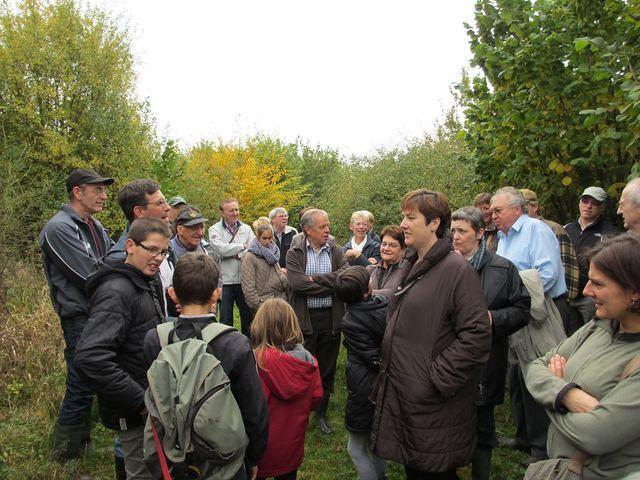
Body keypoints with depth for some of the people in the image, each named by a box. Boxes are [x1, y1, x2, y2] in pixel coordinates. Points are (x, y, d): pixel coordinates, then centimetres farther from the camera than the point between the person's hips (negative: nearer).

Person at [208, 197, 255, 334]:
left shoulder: (246, 228, 8)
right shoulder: (215, 230, -2)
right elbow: (221, 249, -18)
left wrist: (235, 254, -17)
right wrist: (242, 246, -10)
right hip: (226, 281, -3)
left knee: (248, 317, 15)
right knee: (225, 320, 7)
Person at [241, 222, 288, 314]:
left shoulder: (273, 252, 16)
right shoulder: (249, 257, -5)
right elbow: (248, 287, -10)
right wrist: (259, 304, -14)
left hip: (280, 299, 6)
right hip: (264, 302, -6)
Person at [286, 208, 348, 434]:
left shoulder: (335, 251, 5)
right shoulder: (295, 253, -2)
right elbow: (297, 282, -18)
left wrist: (316, 278, -15)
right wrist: (331, 285, -14)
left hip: (330, 318, 3)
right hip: (304, 319, -2)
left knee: (327, 370, 13)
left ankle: (321, 414, 31)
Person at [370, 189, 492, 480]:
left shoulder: (457, 269, -17)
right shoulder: (413, 268, 10)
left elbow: (476, 336, -22)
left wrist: (437, 379, -21)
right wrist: (387, 370, 15)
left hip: (434, 407, -8)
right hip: (402, 397, 8)